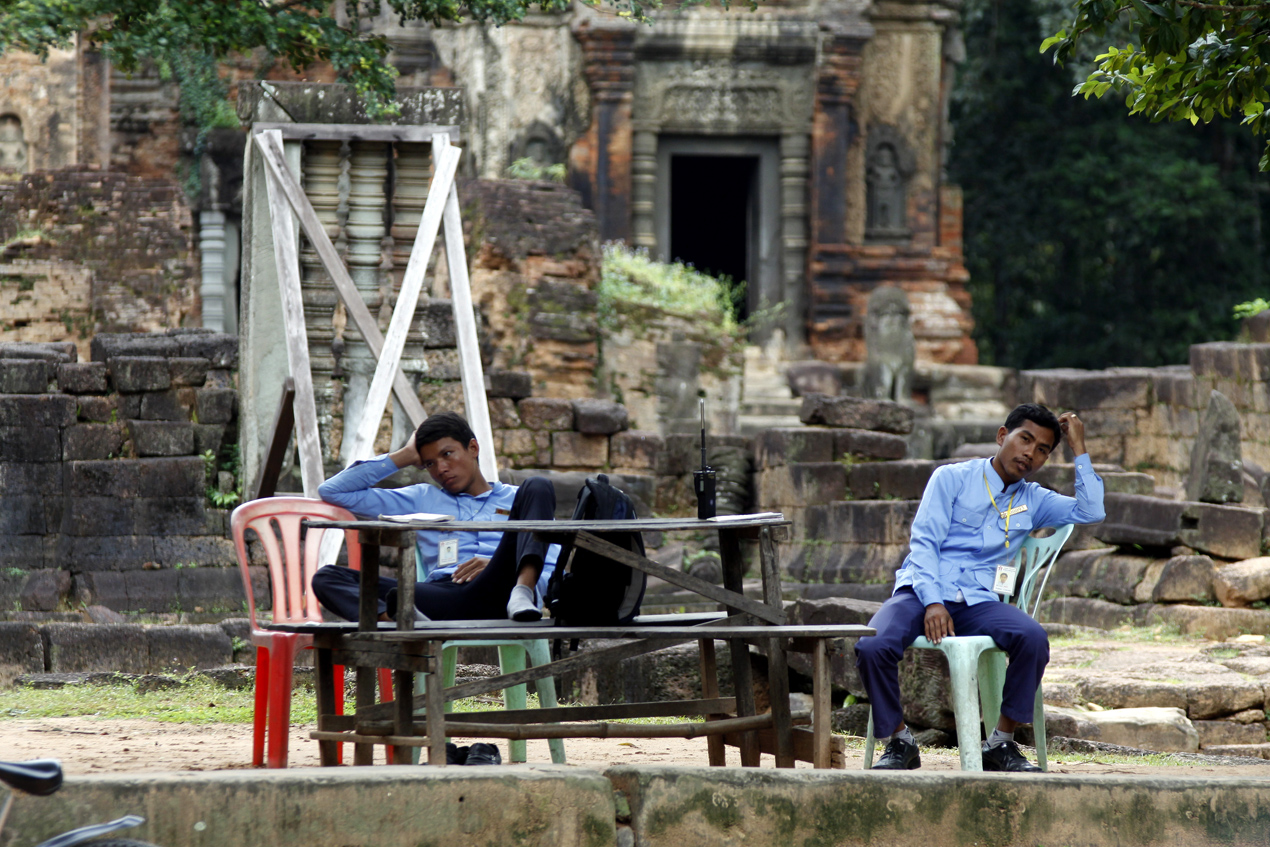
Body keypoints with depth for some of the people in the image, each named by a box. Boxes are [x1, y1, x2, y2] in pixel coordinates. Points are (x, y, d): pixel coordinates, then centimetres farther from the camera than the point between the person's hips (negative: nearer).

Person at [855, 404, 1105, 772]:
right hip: (923, 591, -3)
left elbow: (1091, 512, 8)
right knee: (872, 647, -33)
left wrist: (1078, 449, 10)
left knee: (1033, 640, -30)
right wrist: (933, 603, -16)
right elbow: (923, 541, -1)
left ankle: (1001, 742, -14)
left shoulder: (1033, 500, 21)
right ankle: (898, 742, -10)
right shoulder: (953, 478, 8)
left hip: (976, 602, 3)